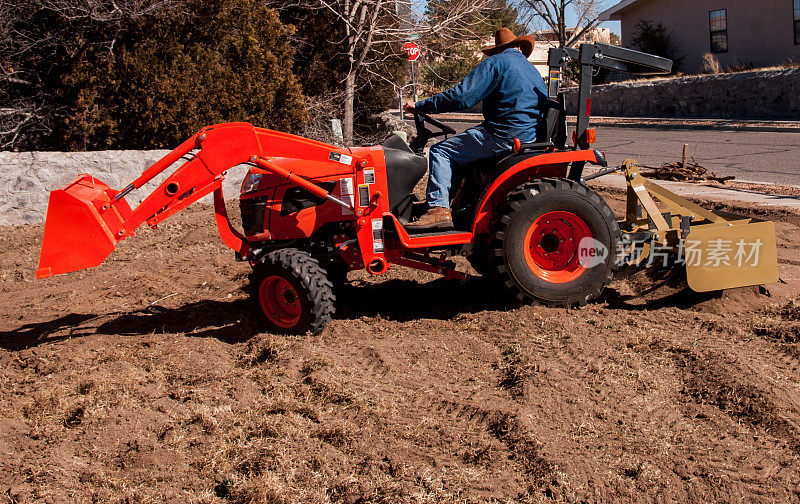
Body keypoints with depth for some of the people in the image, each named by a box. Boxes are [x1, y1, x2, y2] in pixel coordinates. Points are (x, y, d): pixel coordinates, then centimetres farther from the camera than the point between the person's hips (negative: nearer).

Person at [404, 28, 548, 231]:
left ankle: (439, 209, -16)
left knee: (441, 152, -3)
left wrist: (420, 106, -4)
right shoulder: (533, 70, 22)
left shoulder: (495, 62, -2)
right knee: (462, 149, 27)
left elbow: (462, 97, -12)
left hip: (504, 136, -8)